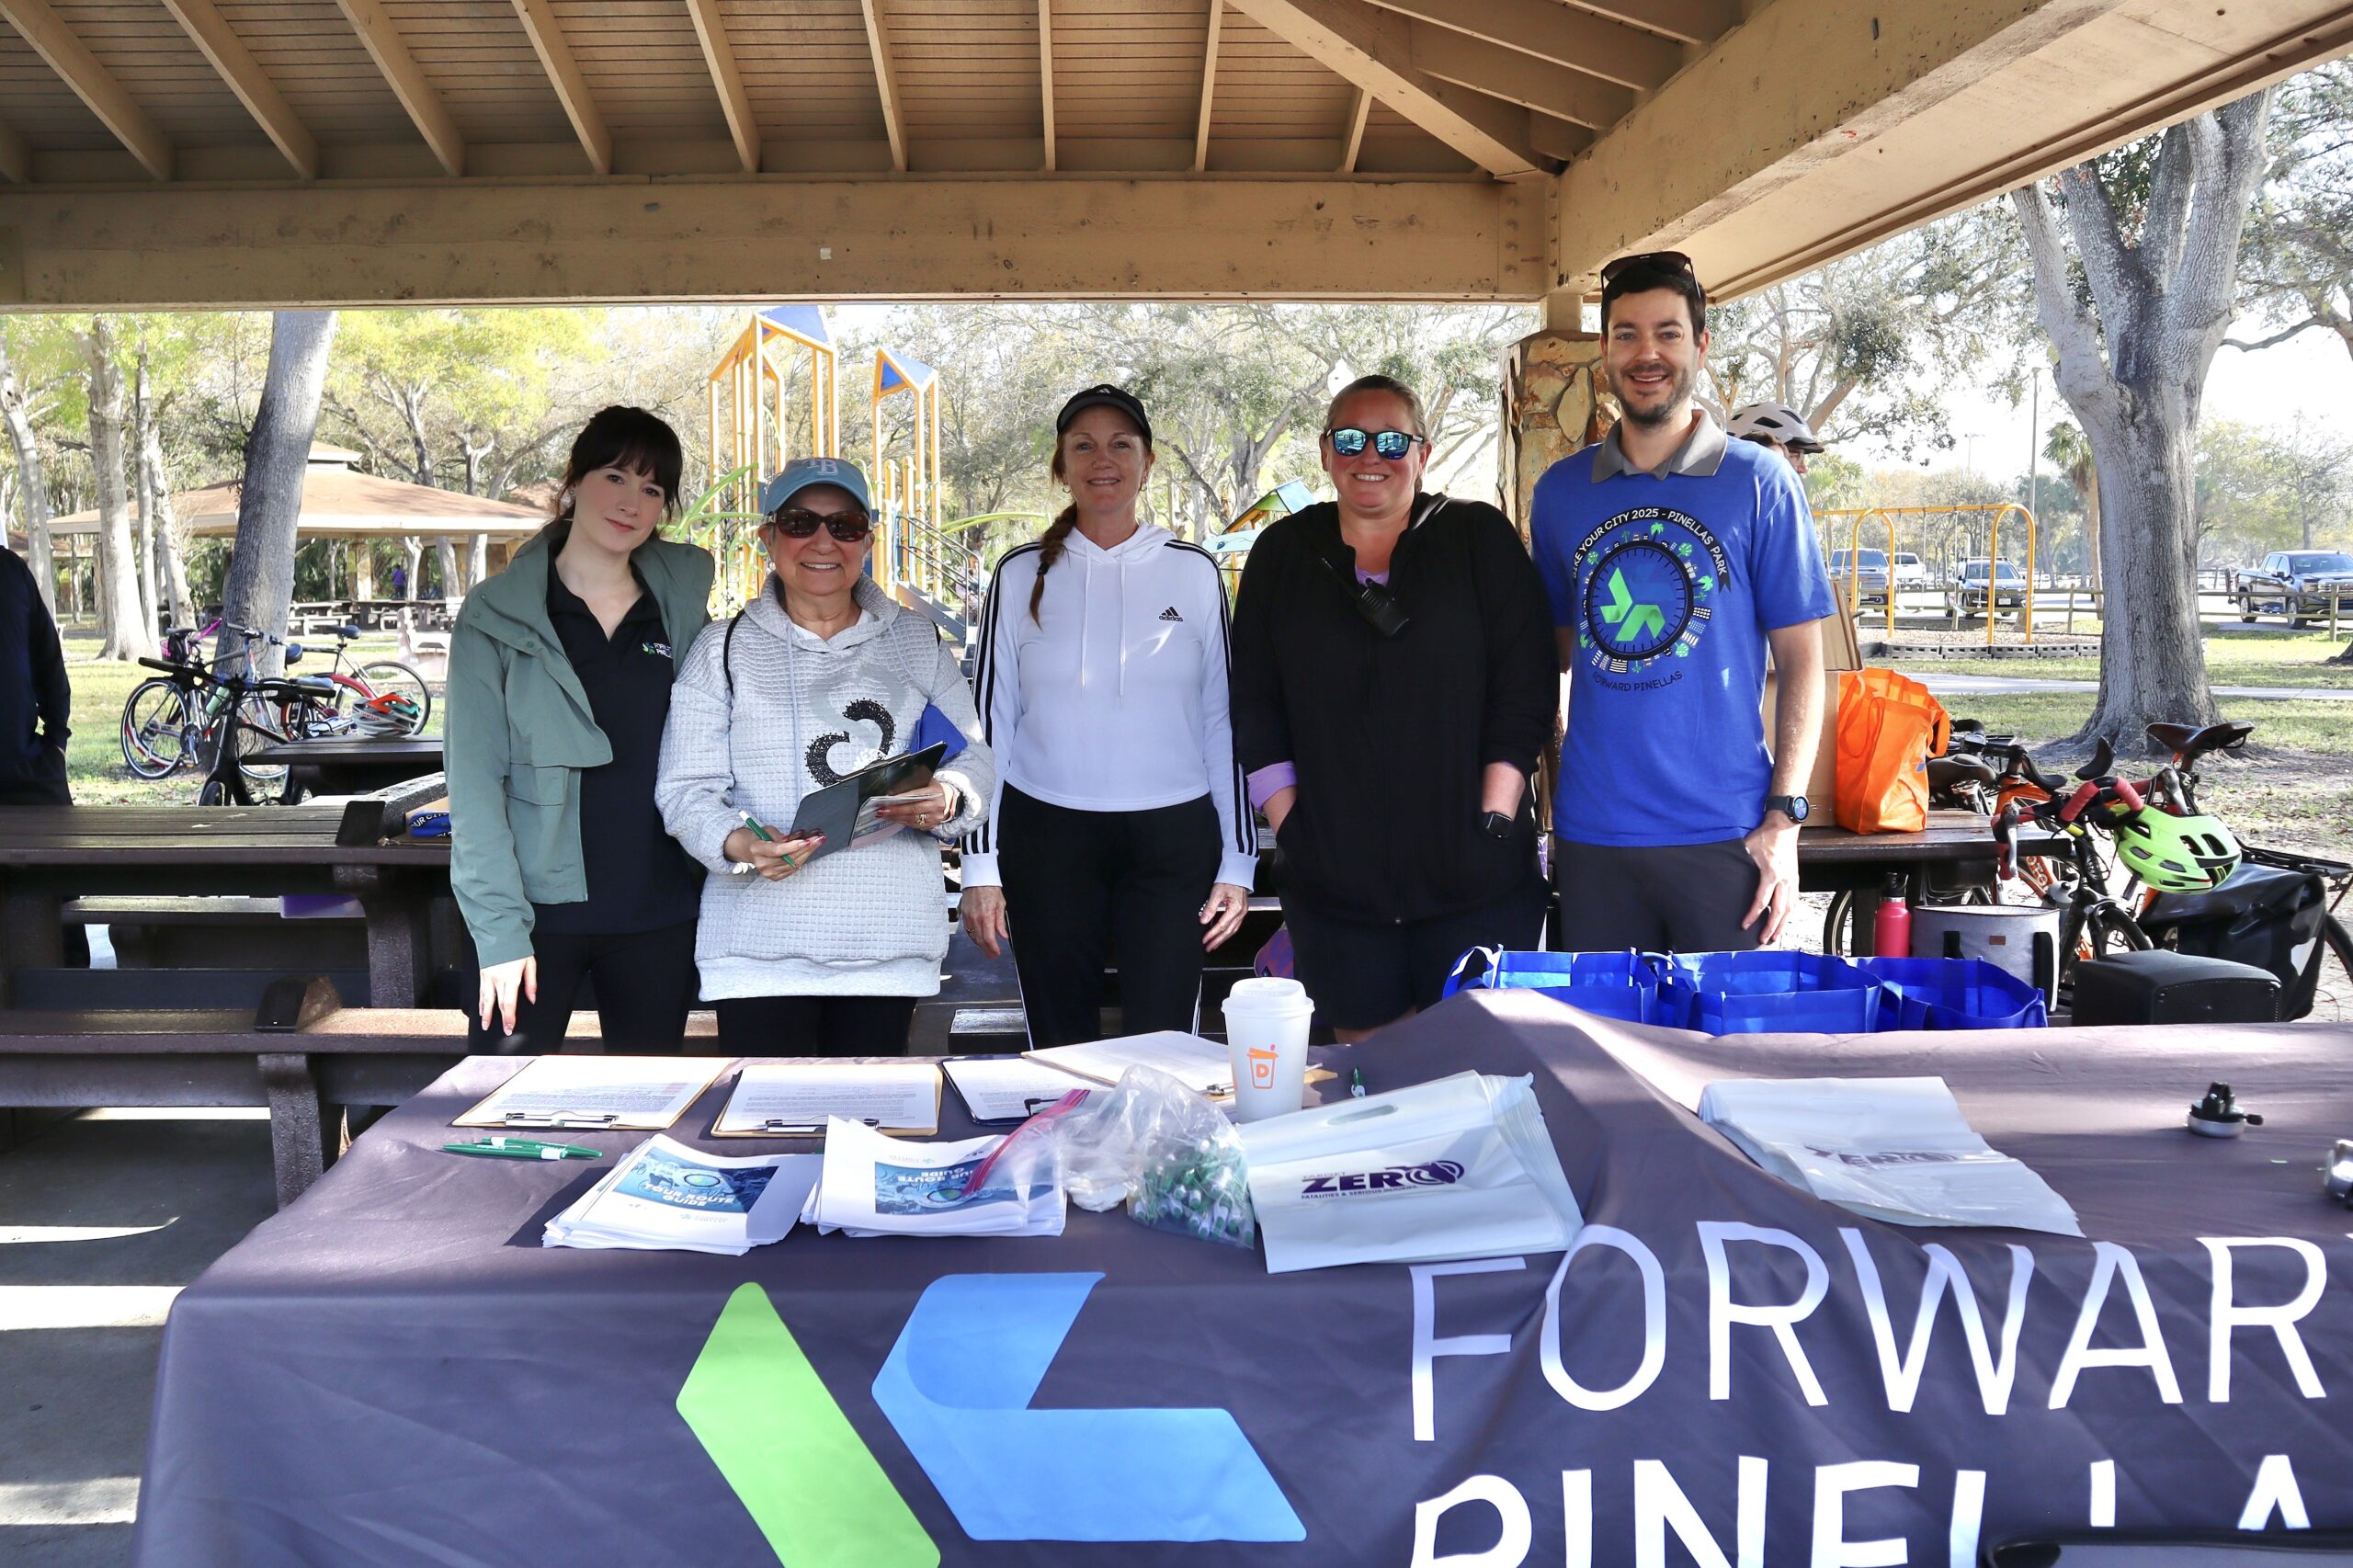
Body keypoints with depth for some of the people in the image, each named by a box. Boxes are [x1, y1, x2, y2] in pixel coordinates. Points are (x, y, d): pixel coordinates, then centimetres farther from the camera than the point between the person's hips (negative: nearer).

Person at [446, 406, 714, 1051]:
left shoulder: (681, 609, 8)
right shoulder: (498, 613, -1)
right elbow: (475, 780, -6)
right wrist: (499, 929, -14)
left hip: (657, 916, 3)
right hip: (539, 911, -3)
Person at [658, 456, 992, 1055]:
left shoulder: (917, 642, 12)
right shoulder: (724, 650, 7)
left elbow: (974, 760, 10)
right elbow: (687, 788, 0)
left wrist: (947, 800, -14)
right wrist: (739, 844, -21)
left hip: (890, 942, 2)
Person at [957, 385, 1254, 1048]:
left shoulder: (1194, 571, 6)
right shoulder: (1022, 574, 5)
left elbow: (1224, 722, 8)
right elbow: (991, 722, 7)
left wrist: (1237, 863, 4)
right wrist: (980, 867, 3)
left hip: (1173, 838, 0)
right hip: (1046, 836, 1)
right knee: (1061, 1047, 7)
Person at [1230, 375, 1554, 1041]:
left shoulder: (1480, 538, 4)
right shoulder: (1282, 553, 10)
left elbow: (1526, 693, -1)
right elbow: (1255, 711, 9)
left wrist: (1493, 822, -8)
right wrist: (1290, 825, 0)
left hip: (1476, 882, -1)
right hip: (1333, 881, 2)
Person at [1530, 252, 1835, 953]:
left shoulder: (1759, 482, 0)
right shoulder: (1560, 490, 8)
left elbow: (1801, 662, 0)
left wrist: (1784, 818, -9)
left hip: (1722, 838, -2)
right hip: (1590, 835, 3)